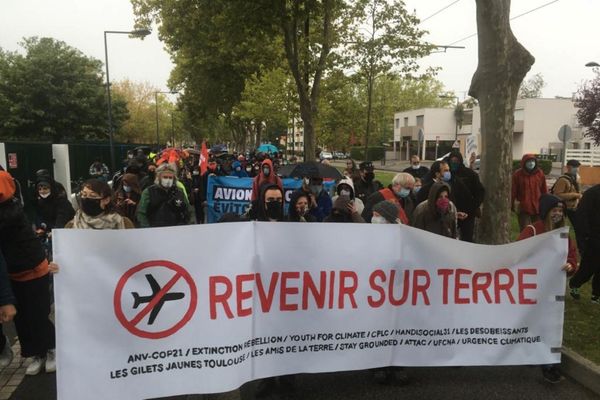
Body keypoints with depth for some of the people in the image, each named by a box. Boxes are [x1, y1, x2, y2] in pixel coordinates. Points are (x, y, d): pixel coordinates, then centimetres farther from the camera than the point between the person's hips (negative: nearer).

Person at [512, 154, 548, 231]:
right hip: (523, 208, -3)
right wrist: (512, 205, -3)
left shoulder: (540, 173, 3)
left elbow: (544, 190, 7)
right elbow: (513, 191, -3)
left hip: (538, 207, 3)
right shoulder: (517, 174, -5)